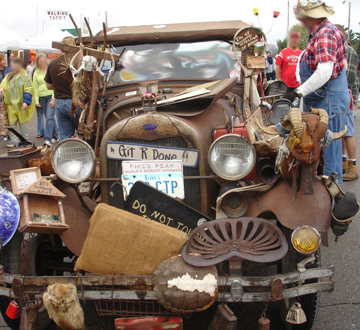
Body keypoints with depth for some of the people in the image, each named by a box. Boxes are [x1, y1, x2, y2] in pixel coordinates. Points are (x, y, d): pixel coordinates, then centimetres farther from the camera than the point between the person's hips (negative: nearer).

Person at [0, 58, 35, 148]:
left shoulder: (25, 76, -3)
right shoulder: (9, 76, 13)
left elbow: (28, 90, -8)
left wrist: (26, 102, -16)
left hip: (21, 104, -5)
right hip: (11, 104, 5)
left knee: (22, 122, 4)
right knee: (11, 122, 3)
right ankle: (14, 140, 8)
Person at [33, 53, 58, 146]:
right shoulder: (36, 73, 9)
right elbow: (35, 88, 9)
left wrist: (53, 98, -11)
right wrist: (36, 101, 1)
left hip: (51, 96, -3)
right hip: (41, 98, 4)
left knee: (49, 117, -13)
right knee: (50, 117, 9)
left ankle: (48, 138, -16)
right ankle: (55, 136, 20)